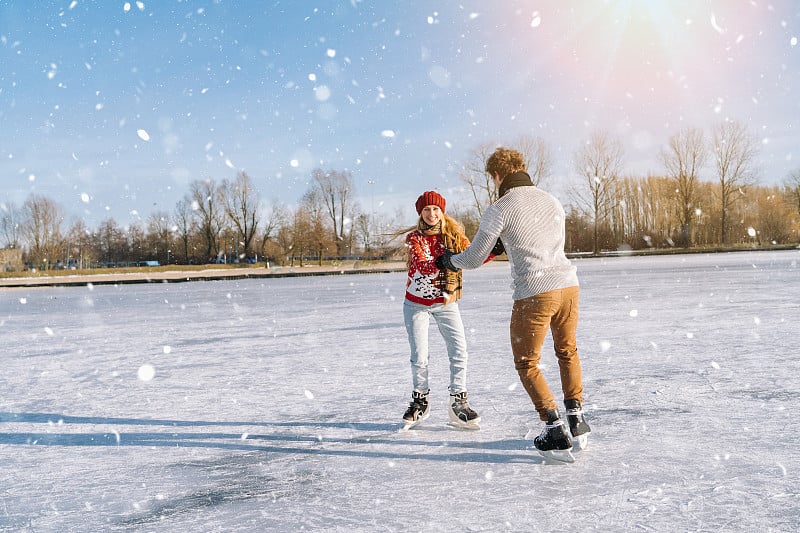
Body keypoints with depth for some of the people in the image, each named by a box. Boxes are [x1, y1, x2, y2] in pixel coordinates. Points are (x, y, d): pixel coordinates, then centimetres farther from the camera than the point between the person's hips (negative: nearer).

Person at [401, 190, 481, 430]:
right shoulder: (414, 238, -7)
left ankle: (458, 402, 1)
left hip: (445, 302, 1)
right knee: (419, 356, 1)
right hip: (417, 303, -1)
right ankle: (420, 400, 22)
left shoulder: (453, 234, -3)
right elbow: (422, 265, -20)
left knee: (459, 350, -9)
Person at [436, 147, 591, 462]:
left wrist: (450, 260, 23)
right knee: (567, 351, 27)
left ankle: (556, 434, 5)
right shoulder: (552, 202, 15)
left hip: (534, 293, -6)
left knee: (527, 363, 11)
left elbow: (473, 259, 2)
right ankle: (577, 421, 31)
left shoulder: (499, 210, -4)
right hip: (568, 284, 6)